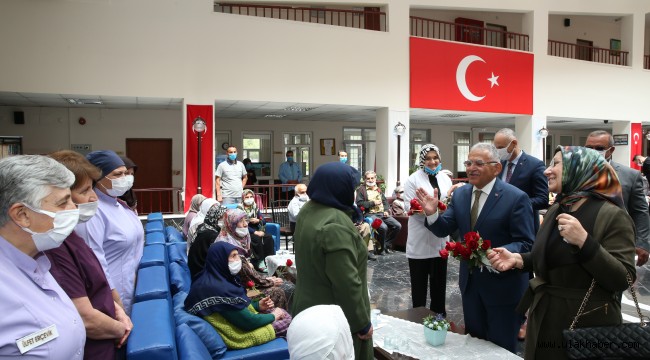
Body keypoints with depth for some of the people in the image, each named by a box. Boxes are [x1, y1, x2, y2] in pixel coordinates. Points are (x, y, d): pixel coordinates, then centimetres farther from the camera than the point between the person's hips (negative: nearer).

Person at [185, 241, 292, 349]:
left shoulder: (215, 277, -2)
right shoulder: (219, 288, -31)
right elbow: (248, 322, -24)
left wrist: (258, 305, 0)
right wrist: (273, 316, -8)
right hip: (238, 333, -9)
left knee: (284, 314, 11)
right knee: (287, 322, 3)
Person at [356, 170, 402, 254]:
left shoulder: (378, 189, 23)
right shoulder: (361, 189, 2)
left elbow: (385, 201, 21)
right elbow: (359, 203, -10)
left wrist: (386, 211, 2)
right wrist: (373, 203, -11)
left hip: (382, 213, 7)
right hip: (370, 214, -7)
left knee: (398, 226, -10)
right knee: (383, 227, -31)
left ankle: (387, 244, 8)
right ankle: (380, 248, -7)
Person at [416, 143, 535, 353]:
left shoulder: (516, 198, -17)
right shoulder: (460, 194, 0)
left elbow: (526, 244, -19)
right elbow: (444, 230, -1)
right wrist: (432, 214, -21)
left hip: (502, 285, -5)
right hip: (470, 281, 5)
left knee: (501, 347, 13)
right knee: (473, 342, 22)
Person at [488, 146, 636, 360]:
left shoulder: (613, 216, -14)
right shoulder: (555, 210, 6)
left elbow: (622, 280, -20)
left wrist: (584, 241, -30)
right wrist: (517, 259, -4)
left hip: (586, 323, -6)